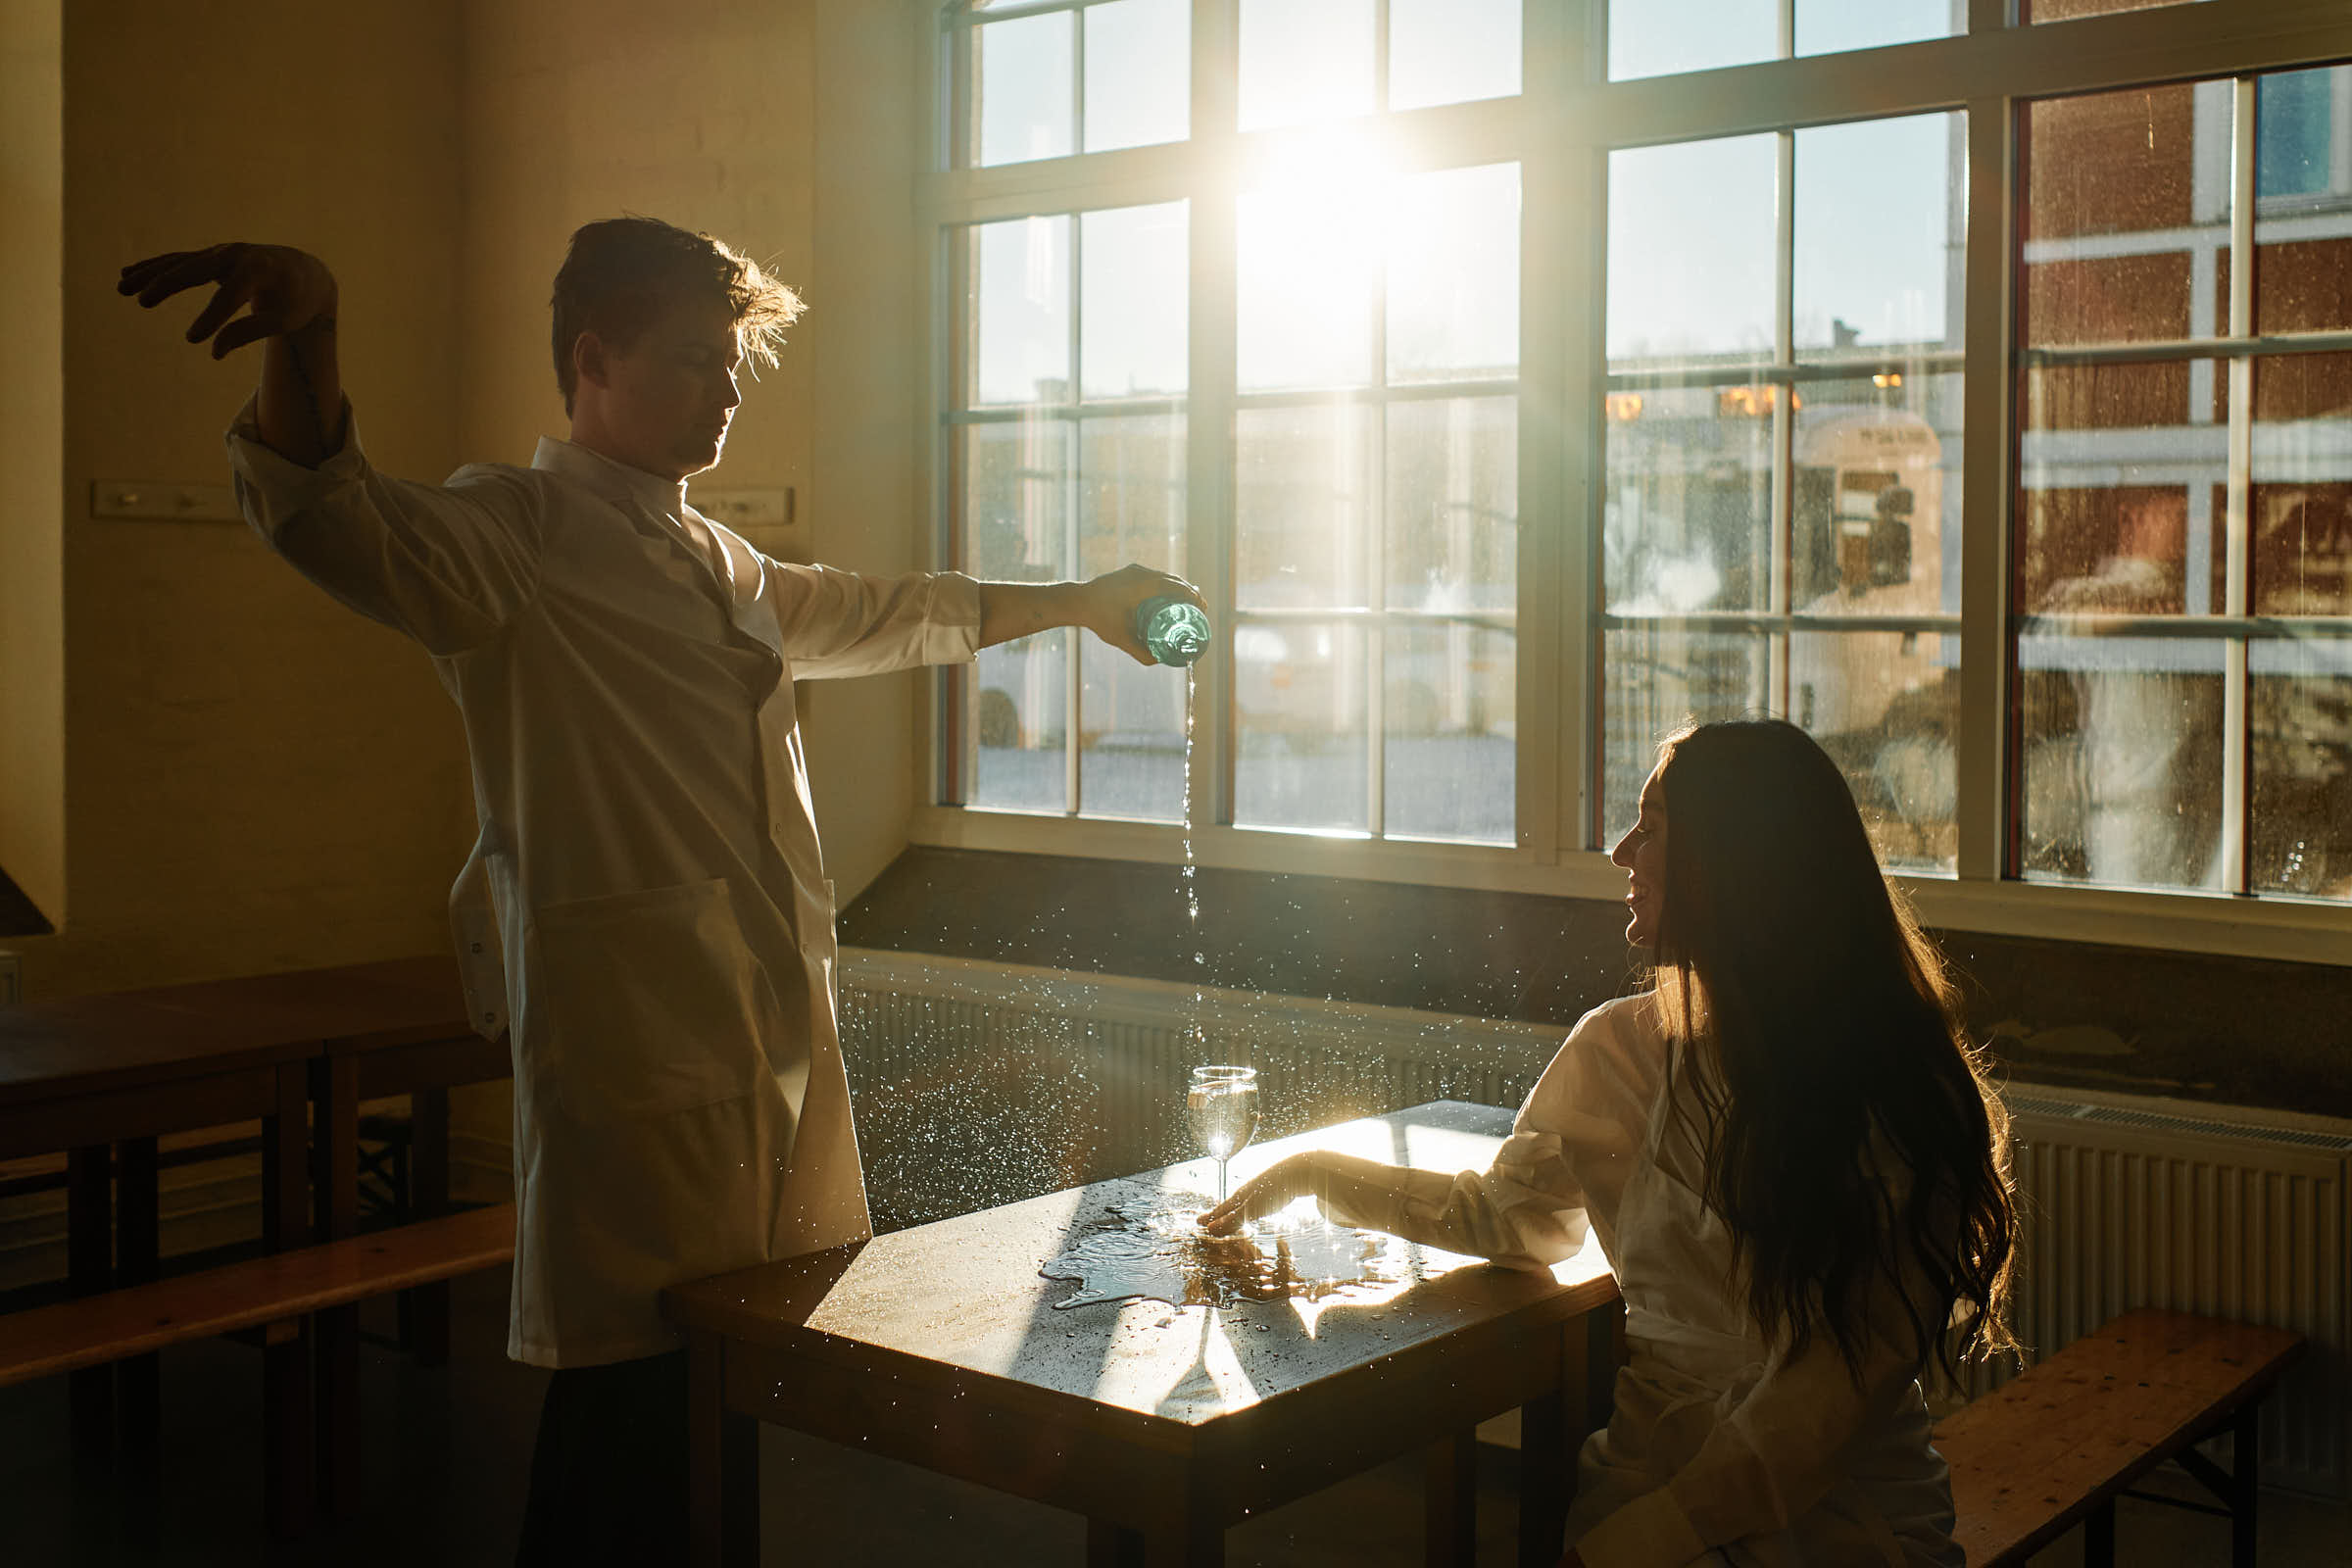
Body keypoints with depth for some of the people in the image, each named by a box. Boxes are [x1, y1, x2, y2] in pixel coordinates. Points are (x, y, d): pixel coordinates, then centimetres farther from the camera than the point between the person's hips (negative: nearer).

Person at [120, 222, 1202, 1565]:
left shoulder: (716, 563, 23)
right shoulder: (514, 535, -4)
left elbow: (882, 614, 39)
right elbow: (339, 519, -24)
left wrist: (1075, 603, 42)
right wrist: (306, 331, -44)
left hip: (778, 1041, 8)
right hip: (634, 1046, -8)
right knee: (633, 1407, -9)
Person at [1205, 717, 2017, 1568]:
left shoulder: (1893, 1093, -10)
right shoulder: (1619, 1050, 4)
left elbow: (1829, 1390, -13)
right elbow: (1511, 1212, 23)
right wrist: (1319, 1171, 23)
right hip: (1647, 1479, 4)